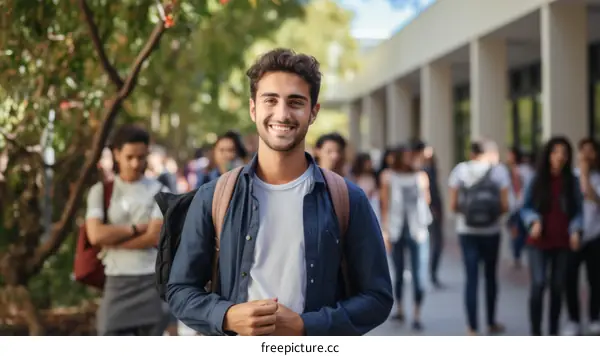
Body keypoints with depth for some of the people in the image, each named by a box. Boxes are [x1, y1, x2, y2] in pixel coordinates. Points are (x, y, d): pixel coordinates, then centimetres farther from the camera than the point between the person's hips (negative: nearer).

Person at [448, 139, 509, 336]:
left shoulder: (460, 170, 1)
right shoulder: (498, 171, -3)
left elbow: (453, 205, -2)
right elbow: (504, 205, -8)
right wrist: (495, 212, 12)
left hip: (466, 230, 0)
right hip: (491, 230, 0)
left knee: (471, 277, 2)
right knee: (490, 275, 16)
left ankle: (472, 328, -2)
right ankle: (491, 323, 29)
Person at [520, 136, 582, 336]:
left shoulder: (572, 181, 3)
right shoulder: (536, 180, 0)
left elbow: (577, 210, 4)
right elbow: (525, 208, 5)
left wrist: (576, 230, -13)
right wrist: (534, 221, -14)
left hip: (563, 243, 2)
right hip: (539, 242, -2)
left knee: (558, 287, 7)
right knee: (538, 284, -14)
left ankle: (554, 332, 20)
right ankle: (535, 333, -6)